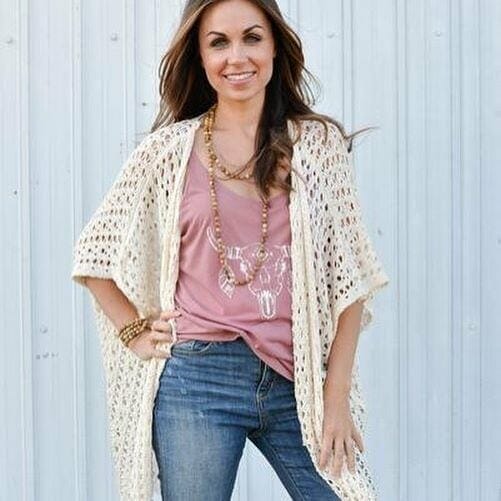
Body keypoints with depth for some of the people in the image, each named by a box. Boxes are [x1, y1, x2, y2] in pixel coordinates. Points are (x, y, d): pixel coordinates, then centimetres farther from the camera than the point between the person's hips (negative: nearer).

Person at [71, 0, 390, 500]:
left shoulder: (319, 142, 3)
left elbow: (347, 277, 2)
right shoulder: (169, 150, 2)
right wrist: (136, 332, 3)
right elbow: (94, 253, 12)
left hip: (297, 384, 1)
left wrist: (337, 397, -2)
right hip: (197, 380, -1)